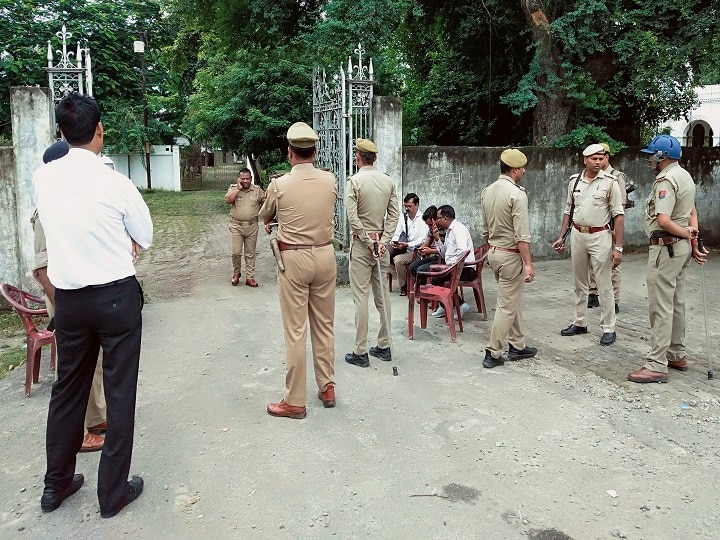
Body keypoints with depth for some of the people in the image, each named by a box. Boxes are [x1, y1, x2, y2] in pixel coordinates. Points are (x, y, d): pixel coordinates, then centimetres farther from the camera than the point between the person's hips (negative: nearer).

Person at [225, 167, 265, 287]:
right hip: (236, 226, -1)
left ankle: (250, 277, 13)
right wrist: (238, 188, -15)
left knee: (250, 254, 7)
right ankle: (236, 273, 20)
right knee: (236, 252, -4)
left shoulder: (257, 190, 4)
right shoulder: (233, 188, 1)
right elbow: (228, 200, -16)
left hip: (252, 226, 1)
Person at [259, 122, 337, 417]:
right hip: (325, 255, 4)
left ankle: (295, 401, 10)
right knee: (324, 325, 15)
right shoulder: (330, 180, -1)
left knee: (295, 331, 2)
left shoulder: (280, 185, -9)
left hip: (294, 259, -4)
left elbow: (264, 216, 10)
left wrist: (274, 221, 34)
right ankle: (327, 388, 27)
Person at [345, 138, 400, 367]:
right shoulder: (388, 181, 6)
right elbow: (394, 215, 1)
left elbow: (353, 217, -15)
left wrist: (369, 241, -10)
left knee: (361, 297, -2)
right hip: (381, 242, 5)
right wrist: (382, 241, -3)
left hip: (362, 244, -5)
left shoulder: (354, 181, -9)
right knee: (382, 295, 12)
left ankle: (360, 352, 3)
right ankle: (384, 346, 20)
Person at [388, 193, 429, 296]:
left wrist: (407, 245, -27)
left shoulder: (422, 219, -8)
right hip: (402, 249, 7)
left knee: (398, 260, -31)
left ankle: (404, 286, -10)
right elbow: (397, 233, 8)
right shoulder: (403, 217, 10)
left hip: (415, 251, -6)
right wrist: (393, 242, -15)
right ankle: (404, 278, 0)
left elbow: (422, 240, -15)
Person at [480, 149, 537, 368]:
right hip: (511, 255, -8)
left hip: (493, 252, 9)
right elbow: (522, 235, -20)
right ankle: (493, 353, 4)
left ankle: (517, 346, 27)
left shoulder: (487, 191, 7)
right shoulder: (517, 194, -17)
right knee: (507, 305, 0)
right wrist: (528, 263, -18)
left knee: (514, 301, 19)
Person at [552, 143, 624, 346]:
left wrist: (618, 247, -14)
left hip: (600, 236, -4)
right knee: (580, 283, 14)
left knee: (604, 285, 0)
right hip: (577, 235, 5)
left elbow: (618, 215, -9)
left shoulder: (610, 182, -8)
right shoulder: (574, 180, 5)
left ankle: (608, 329, 10)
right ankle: (579, 323, 27)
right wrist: (561, 236, 9)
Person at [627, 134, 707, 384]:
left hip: (666, 247, -10)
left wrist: (687, 233, -11)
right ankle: (677, 355, 28)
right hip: (682, 248, 10)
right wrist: (693, 237, 7)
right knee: (676, 303, 17)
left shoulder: (666, 180, -18)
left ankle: (656, 365, -4)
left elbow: (663, 221, -26)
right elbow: (692, 212, 17)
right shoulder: (685, 176, 14)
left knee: (660, 306, -7)